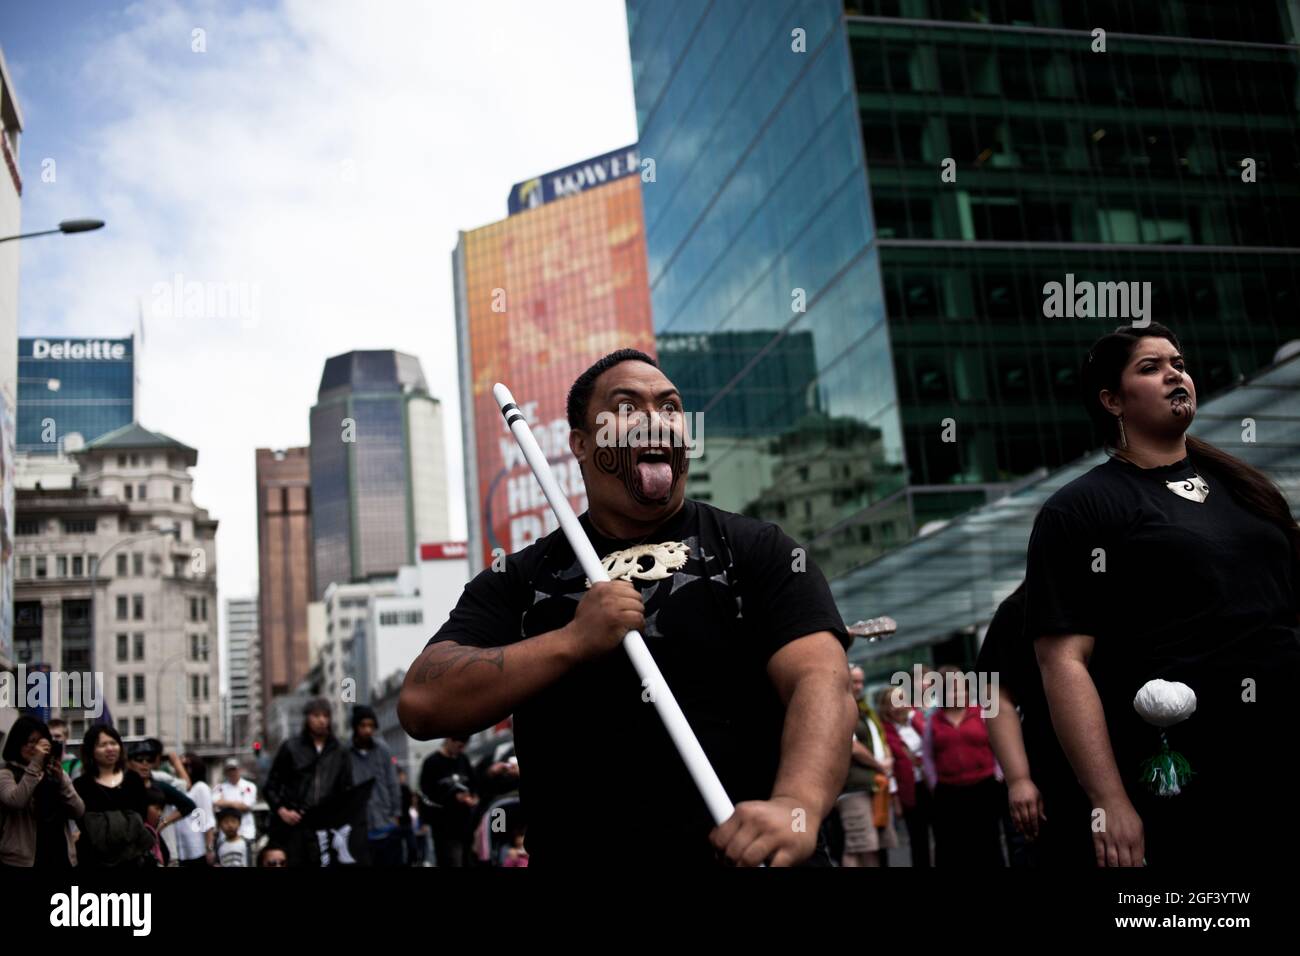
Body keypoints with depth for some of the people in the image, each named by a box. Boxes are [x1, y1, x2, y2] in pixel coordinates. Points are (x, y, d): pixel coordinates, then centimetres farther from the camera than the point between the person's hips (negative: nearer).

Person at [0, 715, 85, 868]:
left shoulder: (56, 773, 13)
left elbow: (78, 812, 0)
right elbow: (15, 802, -20)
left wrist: (61, 779, -11)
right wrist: (35, 765, -21)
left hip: (61, 857, 4)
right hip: (22, 860, -4)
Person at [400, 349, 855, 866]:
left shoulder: (759, 552, 8)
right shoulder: (519, 577, 10)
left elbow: (821, 682, -6)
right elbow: (420, 706, 0)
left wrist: (798, 805, -25)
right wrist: (573, 641, -11)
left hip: (752, 853, -1)